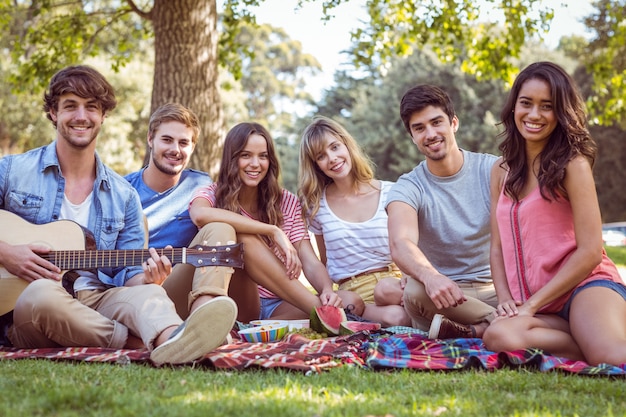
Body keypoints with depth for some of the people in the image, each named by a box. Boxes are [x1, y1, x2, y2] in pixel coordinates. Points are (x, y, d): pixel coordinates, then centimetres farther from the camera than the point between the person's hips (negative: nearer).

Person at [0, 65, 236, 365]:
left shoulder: (124, 197, 13)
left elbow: (127, 273, 10)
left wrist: (146, 278, -13)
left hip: (97, 299, 2)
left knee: (146, 293, -30)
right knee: (43, 293, -38)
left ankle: (170, 340, -64)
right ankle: (143, 341, -29)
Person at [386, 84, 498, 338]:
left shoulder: (492, 170, 0)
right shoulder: (408, 188, -4)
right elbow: (400, 245, -24)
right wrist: (430, 276, -48)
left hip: (494, 288, 0)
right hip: (444, 292, 0)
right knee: (416, 290, -35)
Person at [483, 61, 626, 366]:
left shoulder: (572, 164, 0)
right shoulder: (502, 172, 17)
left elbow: (590, 251, -6)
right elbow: (497, 246, 16)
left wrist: (532, 304, -9)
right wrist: (505, 299, -2)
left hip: (584, 286, -6)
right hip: (530, 305, 6)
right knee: (499, 336, -31)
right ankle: (595, 338, -16)